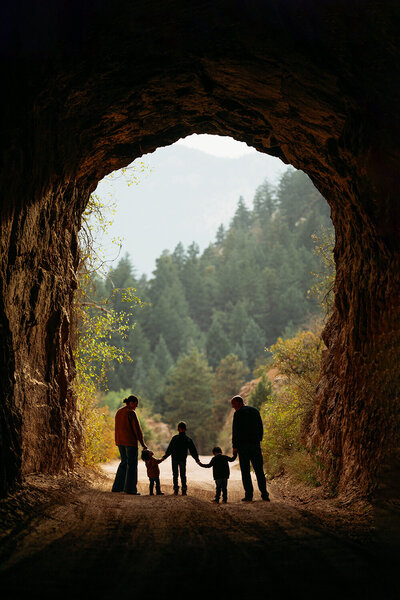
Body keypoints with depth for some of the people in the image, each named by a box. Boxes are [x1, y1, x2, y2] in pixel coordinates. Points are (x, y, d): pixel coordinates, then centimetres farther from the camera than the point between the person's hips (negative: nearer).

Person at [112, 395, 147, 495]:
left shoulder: (118, 412, 12)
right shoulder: (131, 413, -13)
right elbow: (137, 429, -13)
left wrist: (118, 441, 20)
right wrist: (142, 443, -8)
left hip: (120, 441, 8)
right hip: (130, 442, -8)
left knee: (124, 462, 17)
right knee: (132, 464, -1)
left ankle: (117, 487, 17)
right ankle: (130, 489, 1)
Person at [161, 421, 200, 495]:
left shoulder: (175, 438, -11)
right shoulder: (188, 439, -2)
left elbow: (170, 449, -11)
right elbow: (193, 450, 3)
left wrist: (165, 457, -3)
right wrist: (197, 459, 9)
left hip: (175, 459, -2)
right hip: (183, 459, 2)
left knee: (175, 475, 7)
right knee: (183, 475, 9)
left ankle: (176, 490, 4)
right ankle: (184, 490, 3)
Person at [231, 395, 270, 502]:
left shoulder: (238, 413, -6)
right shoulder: (255, 411, 13)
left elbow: (236, 431, -10)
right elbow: (261, 429, 15)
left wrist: (235, 446, -7)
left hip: (243, 445, -5)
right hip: (255, 445, 5)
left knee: (245, 471, 0)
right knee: (259, 470, 7)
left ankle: (249, 495, -3)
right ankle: (264, 494, 0)